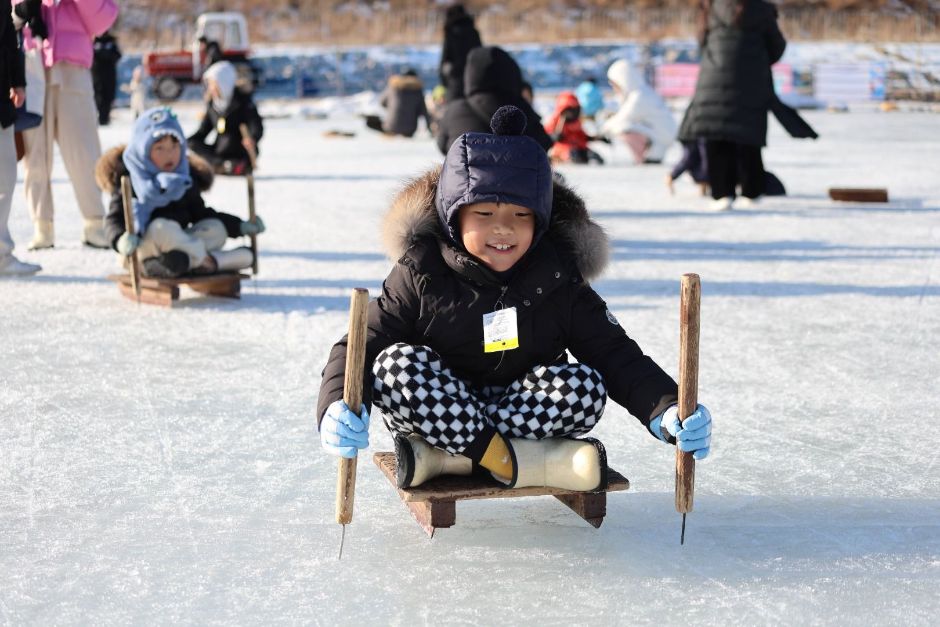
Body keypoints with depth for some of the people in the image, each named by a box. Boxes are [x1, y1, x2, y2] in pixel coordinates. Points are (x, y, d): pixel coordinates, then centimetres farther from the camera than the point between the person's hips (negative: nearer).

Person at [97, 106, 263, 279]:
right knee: (161, 228, -37)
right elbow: (115, 219, -12)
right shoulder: (129, 177, -7)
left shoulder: (185, 178, 9)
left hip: (177, 242, 5)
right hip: (142, 248, -5)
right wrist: (122, 240, -36)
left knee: (216, 228, -16)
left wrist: (240, 227, 7)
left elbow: (200, 213, 16)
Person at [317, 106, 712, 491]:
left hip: (529, 411, 2)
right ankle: (508, 459, -30)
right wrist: (336, 411, -32)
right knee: (395, 364, -28)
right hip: (438, 410, -1)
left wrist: (666, 412, -22)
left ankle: (441, 457, -29)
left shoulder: (558, 282, -3)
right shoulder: (421, 278, -8)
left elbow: (617, 357, -3)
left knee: (584, 385, -26)